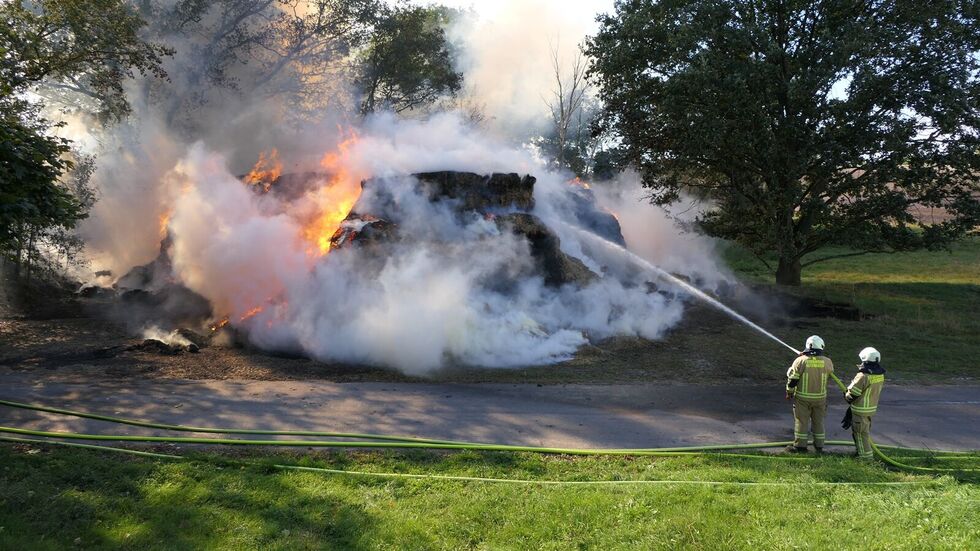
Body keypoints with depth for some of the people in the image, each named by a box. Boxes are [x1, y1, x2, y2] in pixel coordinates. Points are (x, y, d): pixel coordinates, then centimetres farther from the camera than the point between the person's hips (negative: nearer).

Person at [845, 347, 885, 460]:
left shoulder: (863, 376, -26)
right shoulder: (880, 375, -1)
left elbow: (852, 394, -20)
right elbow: (873, 391, 8)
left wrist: (846, 396, 2)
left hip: (860, 410, -8)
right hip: (872, 408, 8)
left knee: (860, 433, 3)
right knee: (865, 431, 24)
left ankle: (866, 456, 9)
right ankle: (868, 450, 36)